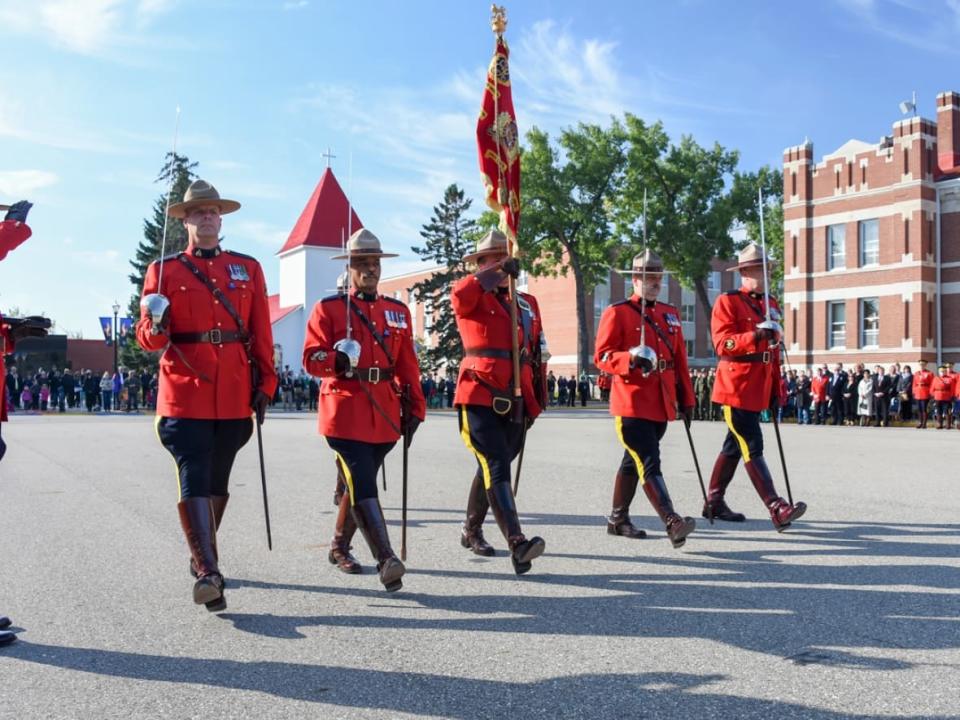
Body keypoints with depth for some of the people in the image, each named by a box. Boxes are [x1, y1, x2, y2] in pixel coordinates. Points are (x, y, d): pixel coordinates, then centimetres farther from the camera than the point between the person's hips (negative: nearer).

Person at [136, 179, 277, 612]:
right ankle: (208, 572, -13)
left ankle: (201, 557, 32)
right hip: (185, 394, -2)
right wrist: (156, 324, -21)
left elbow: (261, 334, 9)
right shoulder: (164, 270, 5)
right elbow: (148, 339, 2)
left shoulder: (248, 268, 10)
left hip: (234, 394, 3)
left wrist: (264, 385, 4)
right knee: (193, 482, -12)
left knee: (218, 482, 13)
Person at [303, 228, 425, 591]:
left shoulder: (399, 311, 13)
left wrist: (415, 408, 8)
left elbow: (407, 365, 13)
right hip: (345, 411, -5)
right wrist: (338, 360, -26)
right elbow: (311, 359, -5)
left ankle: (340, 546, 34)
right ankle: (386, 560, -19)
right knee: (363, 486, -14)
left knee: (360, 482, 15)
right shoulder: (327, 309, 1)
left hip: (384, 414, 5)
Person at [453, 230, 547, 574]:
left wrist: (537, 400, 16)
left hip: (515, 403, 6)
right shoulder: (472, 299, 2)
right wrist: (499, 272, -19)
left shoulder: (528, 304, 16)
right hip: (480, 398, -5)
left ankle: (472, 530, 35)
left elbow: (537, 354, 19)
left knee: (492, 468, 16)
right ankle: (517, 545, -22)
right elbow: (459, 295, -25)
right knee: (497, 467, -15)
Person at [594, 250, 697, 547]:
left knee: (634, 461, 15)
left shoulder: (670, 314, 15)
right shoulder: (617, 313, -4)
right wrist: (631, 359, -28)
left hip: (661, 405, 7)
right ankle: (673, 524, -19)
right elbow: (601, 356, -10)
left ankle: (618, 519, 26)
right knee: (650, 464, -13)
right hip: (632, 403, -7)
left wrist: (686, 400, 14)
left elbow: (680, 361, 17)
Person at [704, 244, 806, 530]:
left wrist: (775, 391, 17)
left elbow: (774, 351, 20)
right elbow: (723, 345, -15)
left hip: (759, 389, 8)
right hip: (736, 387, -8)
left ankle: (714, 503, 23)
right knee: (753, 448, -10)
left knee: (734, 446, 13)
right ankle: (777, 509, -13)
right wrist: (755, 335, -30)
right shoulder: (727, 302, -6)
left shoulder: (771, 306, 16)